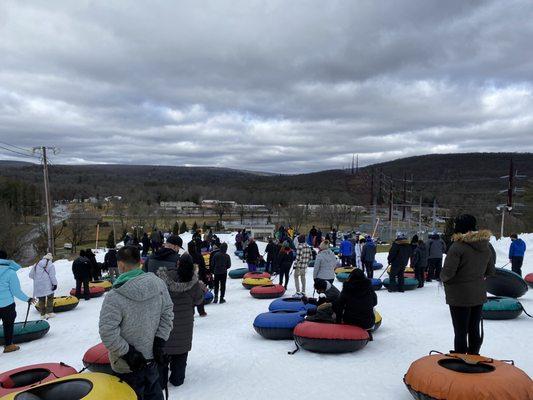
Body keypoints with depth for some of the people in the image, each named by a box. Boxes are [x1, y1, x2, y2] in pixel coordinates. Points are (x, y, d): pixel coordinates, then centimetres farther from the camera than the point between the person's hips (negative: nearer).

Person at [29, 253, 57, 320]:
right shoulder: (51, 265, -4)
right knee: (50, 298, 7)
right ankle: (49, 312, 1)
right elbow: (52, 276, -11)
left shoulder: (36, 265, 12)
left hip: (38, 286, 5)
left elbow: (31, 275, 13)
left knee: (41, 300, 12)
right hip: (47, 286, -4)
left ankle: (43, 314, 13)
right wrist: (55, 283, -6)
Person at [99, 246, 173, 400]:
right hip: (152, 358, 5)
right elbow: (167, 313, -2)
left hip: (127, 367, -4)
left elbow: (107, 333, -25)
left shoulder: (115, 296, -24)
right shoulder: (158, 284, -9)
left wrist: (127, 352, -15)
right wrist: (160, 341, 1)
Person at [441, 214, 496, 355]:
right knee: (474, 329, 18)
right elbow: (490, 271, 10)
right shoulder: (486, 247, 1)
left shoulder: (457, 246, -21)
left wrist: (443, 278, -2)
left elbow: (448, 272, -23)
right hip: (479, 295, 6)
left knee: (460, 331, 4)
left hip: (459, 296, -6)